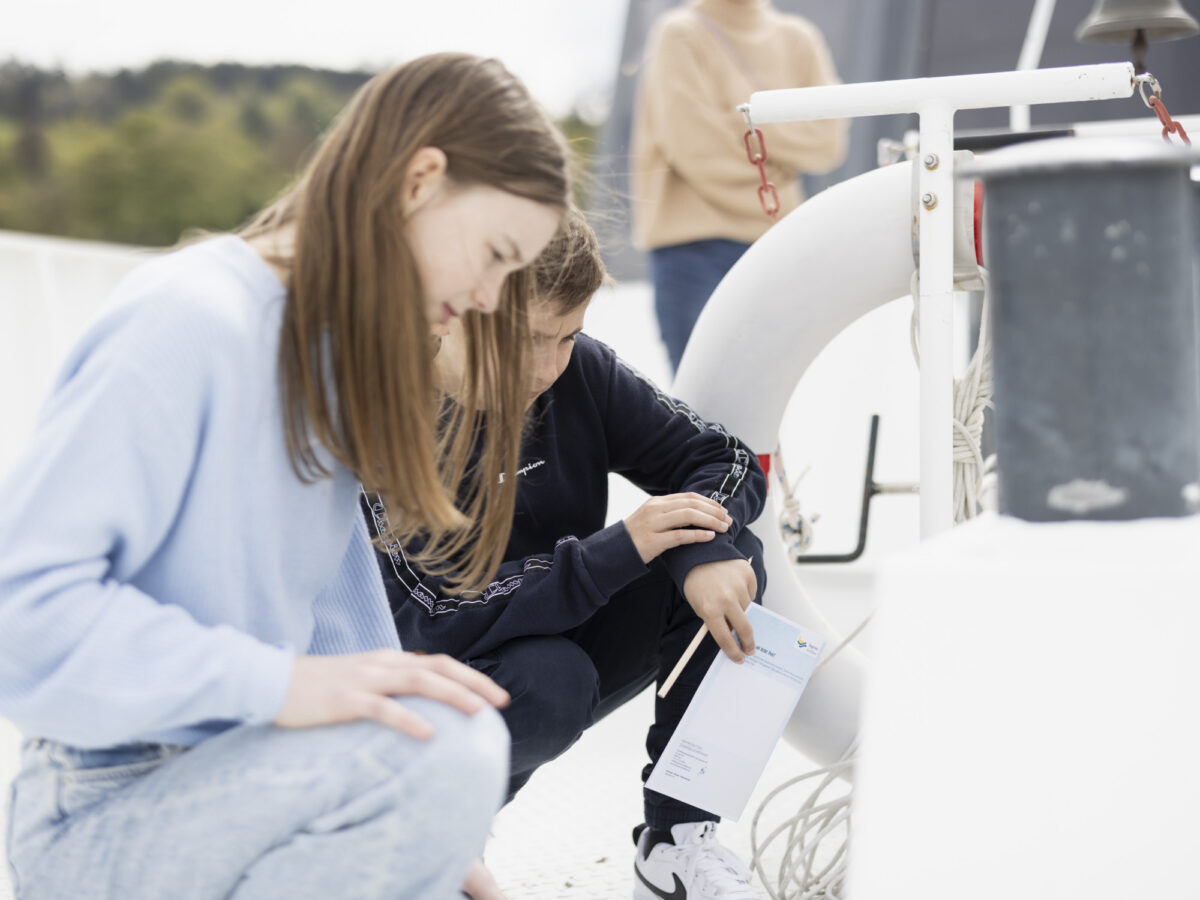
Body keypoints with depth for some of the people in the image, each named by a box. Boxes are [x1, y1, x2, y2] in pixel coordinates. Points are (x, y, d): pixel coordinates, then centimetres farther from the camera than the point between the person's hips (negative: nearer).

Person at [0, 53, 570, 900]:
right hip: (104, 821, -9)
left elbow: (337, 612, 10)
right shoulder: (189, 322, -19)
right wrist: (278, 683, -34)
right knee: (448, 746, -32)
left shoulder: (337, 344, 9)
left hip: (246, 783, 9)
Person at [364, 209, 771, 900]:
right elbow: (434, 618, -30)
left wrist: (703, 551, -29)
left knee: (732, 555, -16)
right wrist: (622, 548, -34)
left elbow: (727, 458, -5)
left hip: (574, 640, 6)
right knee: (549, 682, -38)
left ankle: (676, 839, -11)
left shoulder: (580, 372, -8)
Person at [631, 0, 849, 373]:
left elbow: (826, 140, 1)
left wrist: (746, 122, -8)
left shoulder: (798, 38, 11)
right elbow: (696, 149, -13)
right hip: (695, 245, -5)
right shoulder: (679, 35, -4)